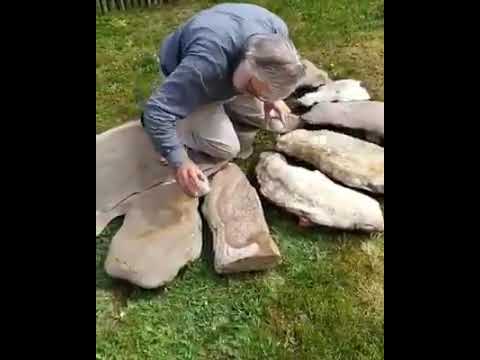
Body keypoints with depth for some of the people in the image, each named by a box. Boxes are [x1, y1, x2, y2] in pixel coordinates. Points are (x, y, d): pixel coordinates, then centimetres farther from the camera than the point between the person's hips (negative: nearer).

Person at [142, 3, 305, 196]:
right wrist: (179, 162, -45)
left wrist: (270, 100, -15)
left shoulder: (278, 29, -26)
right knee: (226, 148, -19)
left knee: (272, 116, -5)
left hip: (231, 70, 6)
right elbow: (158, 109, -42)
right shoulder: (205, 64, -46)